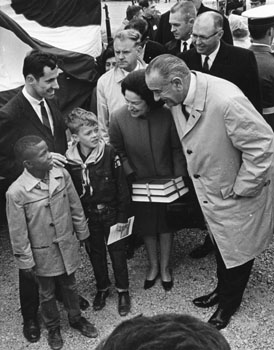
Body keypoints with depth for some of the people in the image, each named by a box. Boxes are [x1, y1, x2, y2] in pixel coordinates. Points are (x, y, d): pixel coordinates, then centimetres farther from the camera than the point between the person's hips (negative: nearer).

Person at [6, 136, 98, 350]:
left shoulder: (62, 175, -14)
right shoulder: (16, 192, -25)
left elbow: (75, 207, 0)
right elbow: (18, 233, -15)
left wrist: (83, 234, 9)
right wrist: (25, 262, -8)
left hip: (67, 246, 3)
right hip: (43, 253, -3)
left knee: (70, 286, 25)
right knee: (47, 293, 20)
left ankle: (76, 318, 50)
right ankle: (53, 328, 45)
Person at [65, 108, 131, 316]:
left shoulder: (109, 153, -16)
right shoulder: (69, 160, -11)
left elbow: (121, 186, -9)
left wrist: (122, 216, -7)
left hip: (111, 212, -2)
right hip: (87, 216, 2)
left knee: (117, 252, 9)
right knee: (95, 253, 16)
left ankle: (123, 291, 27)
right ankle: (102, 288, 37)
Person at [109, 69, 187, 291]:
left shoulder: (167, 115, -22)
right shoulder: (119, 118, -21)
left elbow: (177, 150, -9)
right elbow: (117, 151, -5)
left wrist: (179, 178, -8)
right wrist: (130, 175, -10)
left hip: (166, 181, -1)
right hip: (139, 183, 1)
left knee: (166, 223, 16)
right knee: (146, 225, 18)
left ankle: (165, 266, 38)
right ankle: (153, 265, 42)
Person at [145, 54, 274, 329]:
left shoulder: (226, 101, -36)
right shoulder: (179, 99, -11)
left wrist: (240, 189, -20)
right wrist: (193, 172, 10)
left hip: (238, 193, -7)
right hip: (210, 191, 7)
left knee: (237, 251, 16)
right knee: (220, 244, 27)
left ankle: (228, 304, 41)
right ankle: (223, 290, 52)